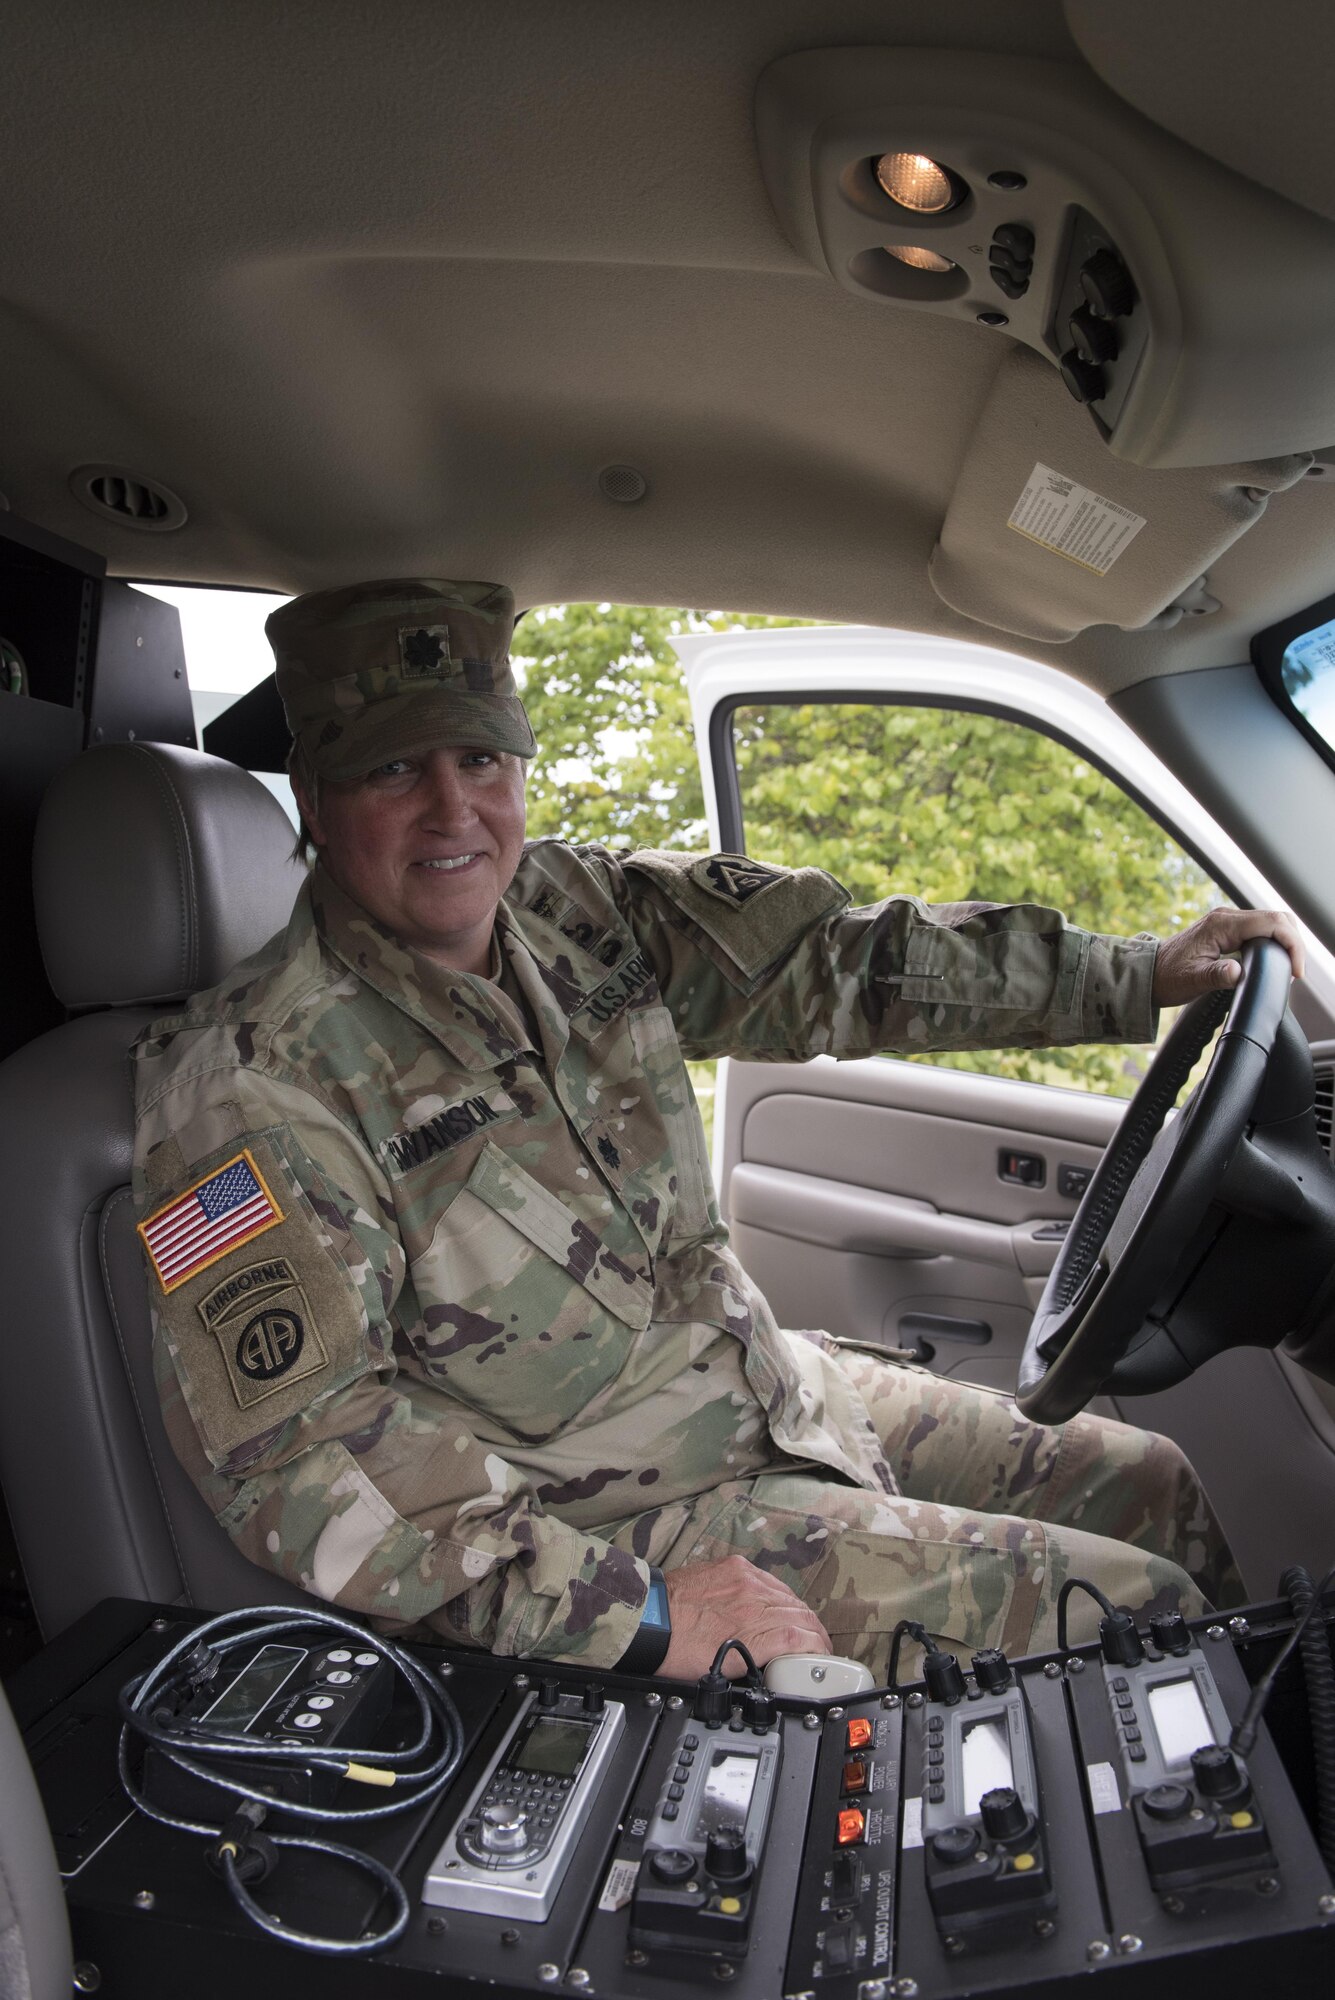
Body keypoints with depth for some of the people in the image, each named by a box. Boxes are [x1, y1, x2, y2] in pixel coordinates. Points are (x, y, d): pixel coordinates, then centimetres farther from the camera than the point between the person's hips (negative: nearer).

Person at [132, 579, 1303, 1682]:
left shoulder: (577, 906, -2)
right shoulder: (255, 1080, -21)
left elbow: (834, 959, 2)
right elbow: (300, 1454, -24)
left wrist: (1140, 973, 2)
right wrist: (634, 1613, -27)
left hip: (779, 1387, 7)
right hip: (617, 1523, -6)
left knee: (1149, 1486, 13)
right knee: (1130, 1612, -7)